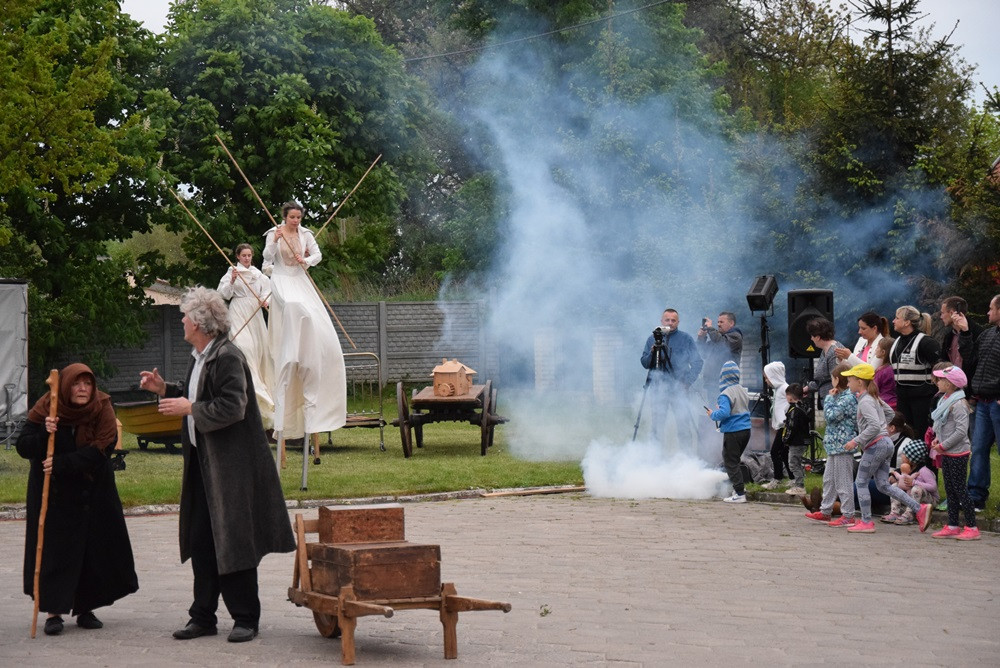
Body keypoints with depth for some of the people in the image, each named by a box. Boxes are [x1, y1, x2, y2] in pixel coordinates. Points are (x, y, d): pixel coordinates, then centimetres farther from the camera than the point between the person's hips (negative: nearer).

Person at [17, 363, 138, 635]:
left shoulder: (102, 407, -11)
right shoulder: (45, 408, -11)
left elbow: (100, 449, -20)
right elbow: (23, 447, -12)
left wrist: (62, 463, -28)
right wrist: (44, 434, -31)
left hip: (93, 492, 1)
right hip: (53, 492, -1)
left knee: (95, 548, 2)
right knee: (54, 549, -5)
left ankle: (86, 608, 13)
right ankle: (53, 611, 0)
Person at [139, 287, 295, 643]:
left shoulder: (228, 358, -17)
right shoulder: (200, 357, 13)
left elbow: (231, 409, -24)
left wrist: (189, 408, -16)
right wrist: (165, 389, 13)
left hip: (231, 468, -9)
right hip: (204, 466, 10)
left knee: (233, 542, -2)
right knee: (201, 542, 11)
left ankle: (246, 618, 9)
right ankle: (203, 617, 19)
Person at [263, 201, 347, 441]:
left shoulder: (305, 234, 7)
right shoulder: (274, 233, -2)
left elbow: (318, 255, 9)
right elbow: (267, 257, -7)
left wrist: (307, 260, -12)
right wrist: (275, 242, -23)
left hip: (300, 280, 5)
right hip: (282, 280, -5)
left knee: (315, 321, -7)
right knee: (294, 306, -34)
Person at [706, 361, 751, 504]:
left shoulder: (726, 394, -16)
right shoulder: (743, 390, 10)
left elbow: (724, 413, -27)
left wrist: (713, 415, -8)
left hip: (733, 432, -8)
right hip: (746, 429, 8)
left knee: (731, 462, -1)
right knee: (735, 460, 22)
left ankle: (739, 494, -5)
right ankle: (738, 487, 25)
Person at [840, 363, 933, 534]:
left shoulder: (865, 402, -14)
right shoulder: (872, 397, 15)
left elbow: (874, 425, -25)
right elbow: (890, 412, 29)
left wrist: (856, 441, -21)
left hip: (876, 445, -10)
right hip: (885, 443, 10)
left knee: (861, 482, 0)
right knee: (883, 485, 9)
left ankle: (866, 522, 3)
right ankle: (920, 509, 2)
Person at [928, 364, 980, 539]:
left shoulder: (958, 404, -19)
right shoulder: (945, 401, 10)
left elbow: (961, 431, -25)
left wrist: (943, 445, -20)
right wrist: (937, 439, 6)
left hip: (958, 454, -10)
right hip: (947, 454, 10)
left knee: (959, 489, -5)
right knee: (950, 490, 13)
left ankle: (972, 528, 1)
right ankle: (952, 527, 20)